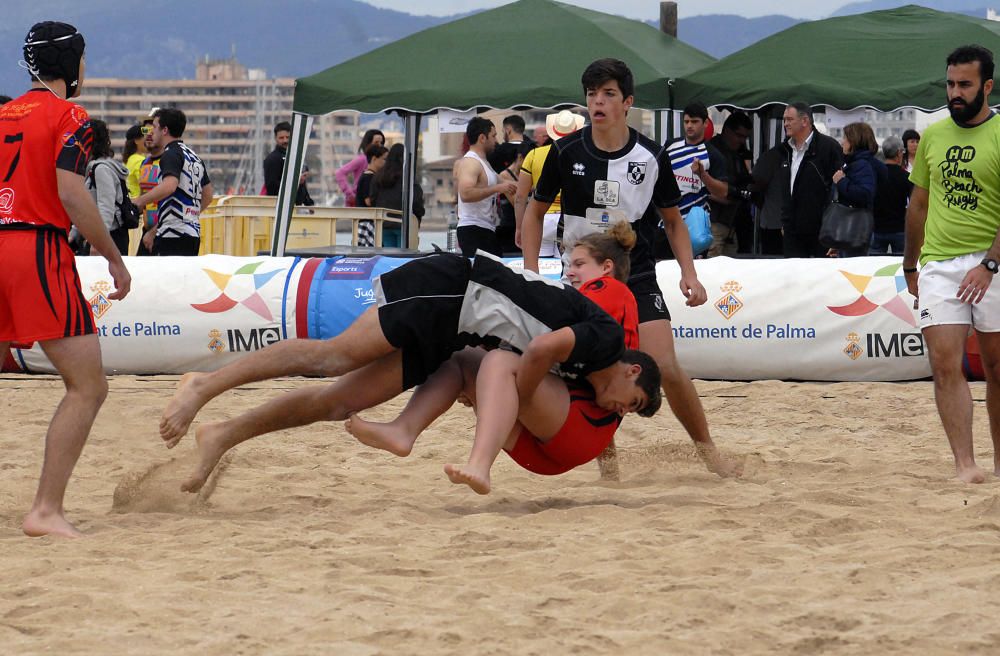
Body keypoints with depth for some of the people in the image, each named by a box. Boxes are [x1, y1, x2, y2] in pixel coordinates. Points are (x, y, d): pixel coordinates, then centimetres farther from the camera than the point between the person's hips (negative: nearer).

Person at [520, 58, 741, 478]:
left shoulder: (651, 157, -4)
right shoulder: (566, 152, -5)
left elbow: (673, 221, 10)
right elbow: (536, 211, 8)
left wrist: (689, 274, -3)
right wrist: (531, 275, 0)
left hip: (637, 278, -1)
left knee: (666, 367, -14)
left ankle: (707, 449, 2)